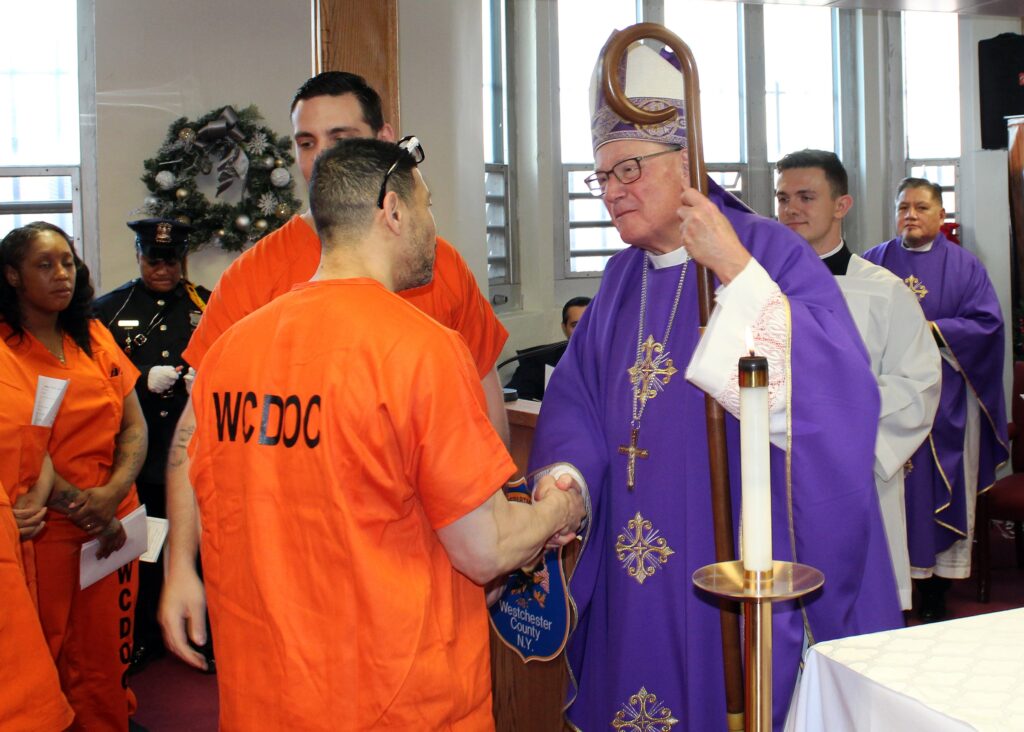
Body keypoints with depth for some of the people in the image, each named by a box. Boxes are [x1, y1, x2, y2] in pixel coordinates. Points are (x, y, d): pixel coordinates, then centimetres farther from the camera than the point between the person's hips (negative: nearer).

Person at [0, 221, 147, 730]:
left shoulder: (94, 338, 9)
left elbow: (134, 427, 6)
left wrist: (112, 493, -11)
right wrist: (81, 508, -14)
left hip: (111, 527, 4)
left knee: (105, 659, 10)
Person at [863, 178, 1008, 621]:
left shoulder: (963, 266, 7)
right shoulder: (873, 262, 11)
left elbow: (987, 323, -3)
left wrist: (932, 329, -14)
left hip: (942, 401, -1)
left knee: (939, 490, 1)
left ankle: (935, 592, 10)